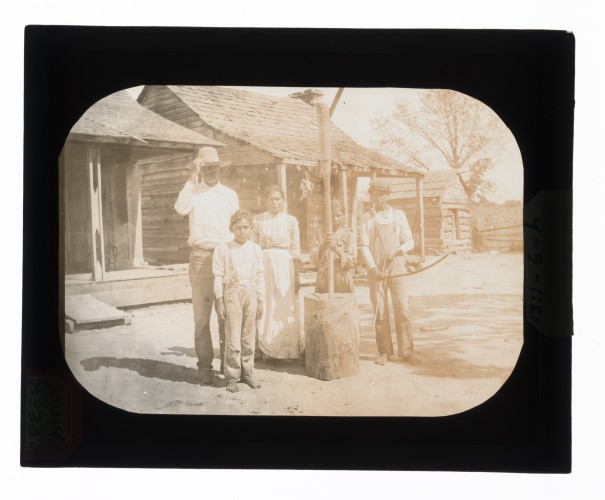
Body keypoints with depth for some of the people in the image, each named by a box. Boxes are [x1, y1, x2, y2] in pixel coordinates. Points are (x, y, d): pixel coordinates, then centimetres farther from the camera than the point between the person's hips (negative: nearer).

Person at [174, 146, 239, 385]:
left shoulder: (229, 194, 13)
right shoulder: (193, 192, 5)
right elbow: (181, 209, -17)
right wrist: (191, 179, -16)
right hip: (200, 256, -2)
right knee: (201, 316, -1)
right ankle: (204, 365, 6)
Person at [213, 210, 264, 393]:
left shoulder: (256, 249, 9)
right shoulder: (223, 249, 0)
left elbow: (260, 276, 11)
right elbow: (218, 276, -1)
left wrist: (261, 300, 8)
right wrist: (219, 300, -5)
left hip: (251, 294, 3)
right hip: (232, 293, -3)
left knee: (249, 337, 7)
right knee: (233, 338, -5)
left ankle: (246, 373, 18)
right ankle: (231, 376, 3)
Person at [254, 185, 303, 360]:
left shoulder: (291, 220, 4)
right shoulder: (259, 220, 4)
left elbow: (296, 251, 4)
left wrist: (297, 275, 1)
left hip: (285, 266, 0)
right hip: (264, 264, 0)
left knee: (285, 308, 2)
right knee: (265, 308, 1)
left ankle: (287, 349, 11)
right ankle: (265, 350, 9)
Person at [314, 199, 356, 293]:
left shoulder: (348, 234, 2)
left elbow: (351, 260, -6)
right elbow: (317, 260, 14)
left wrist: (336, 249, -19)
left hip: (341, 276, -3)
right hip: (325, 278, 3)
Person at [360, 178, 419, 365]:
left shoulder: (399, 215, 8)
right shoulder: (367, 218, 6)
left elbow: (409, 242, 7)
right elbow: (364, 246, 1)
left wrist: (397, 251, -13)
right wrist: (373, 268, -12)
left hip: (397, 269, 0)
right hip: (376, 272, 0)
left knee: (402, 310, -5)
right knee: (380, 312, 1)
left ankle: (406, 352, 1)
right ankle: (385, 353, 9)